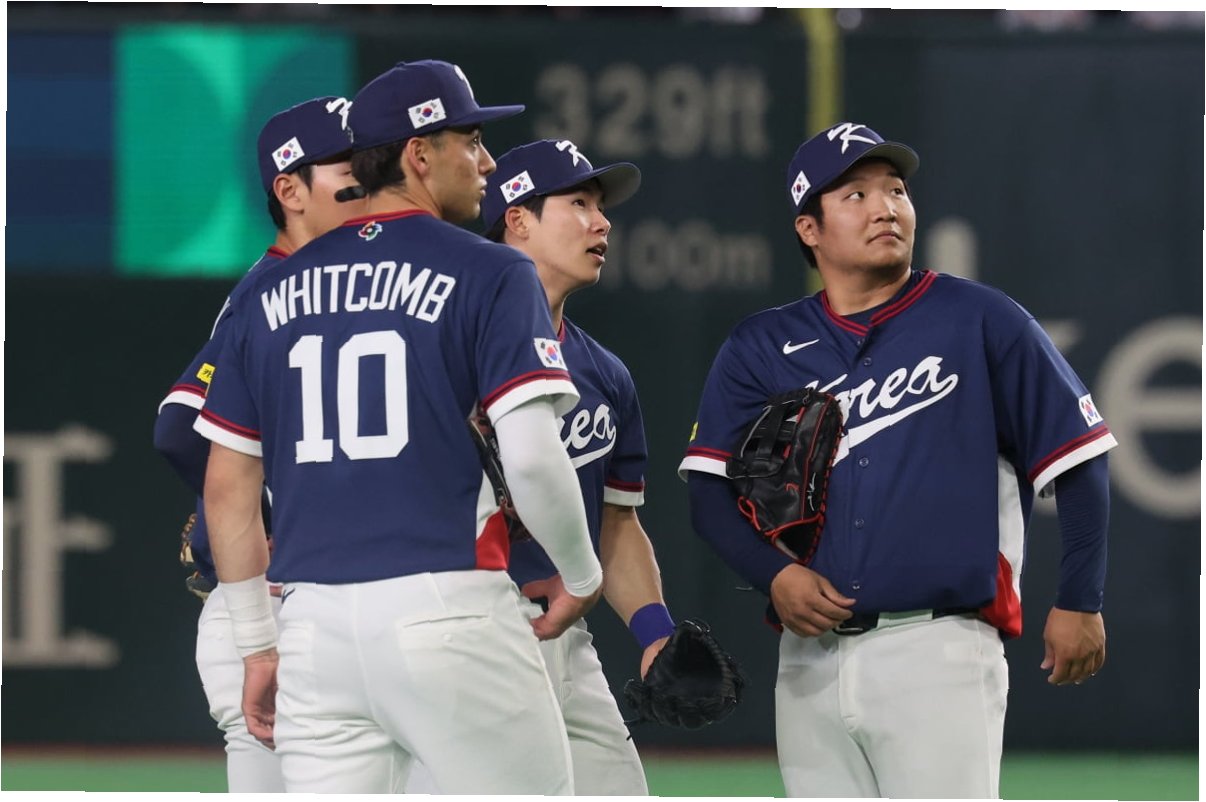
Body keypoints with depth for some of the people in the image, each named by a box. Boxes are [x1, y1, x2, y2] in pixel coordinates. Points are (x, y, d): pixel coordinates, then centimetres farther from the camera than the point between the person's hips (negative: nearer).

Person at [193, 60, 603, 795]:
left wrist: (257, 643, 20)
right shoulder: (490, 274, -2)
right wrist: (583, 579, 5)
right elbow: (532, 457, -11)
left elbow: (227, 484, 14)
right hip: (447, 608, -5)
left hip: (315, 623, 5)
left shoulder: (274, 292, 15)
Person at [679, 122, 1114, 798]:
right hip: (810, 659, 4)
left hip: (939, 648, -4)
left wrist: (1080, 602, -1)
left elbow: (1077, 461, 4)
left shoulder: (982, 322, 3)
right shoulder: (762, 348, 12)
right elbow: (709, 489, 7)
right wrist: (773, 572, -11)